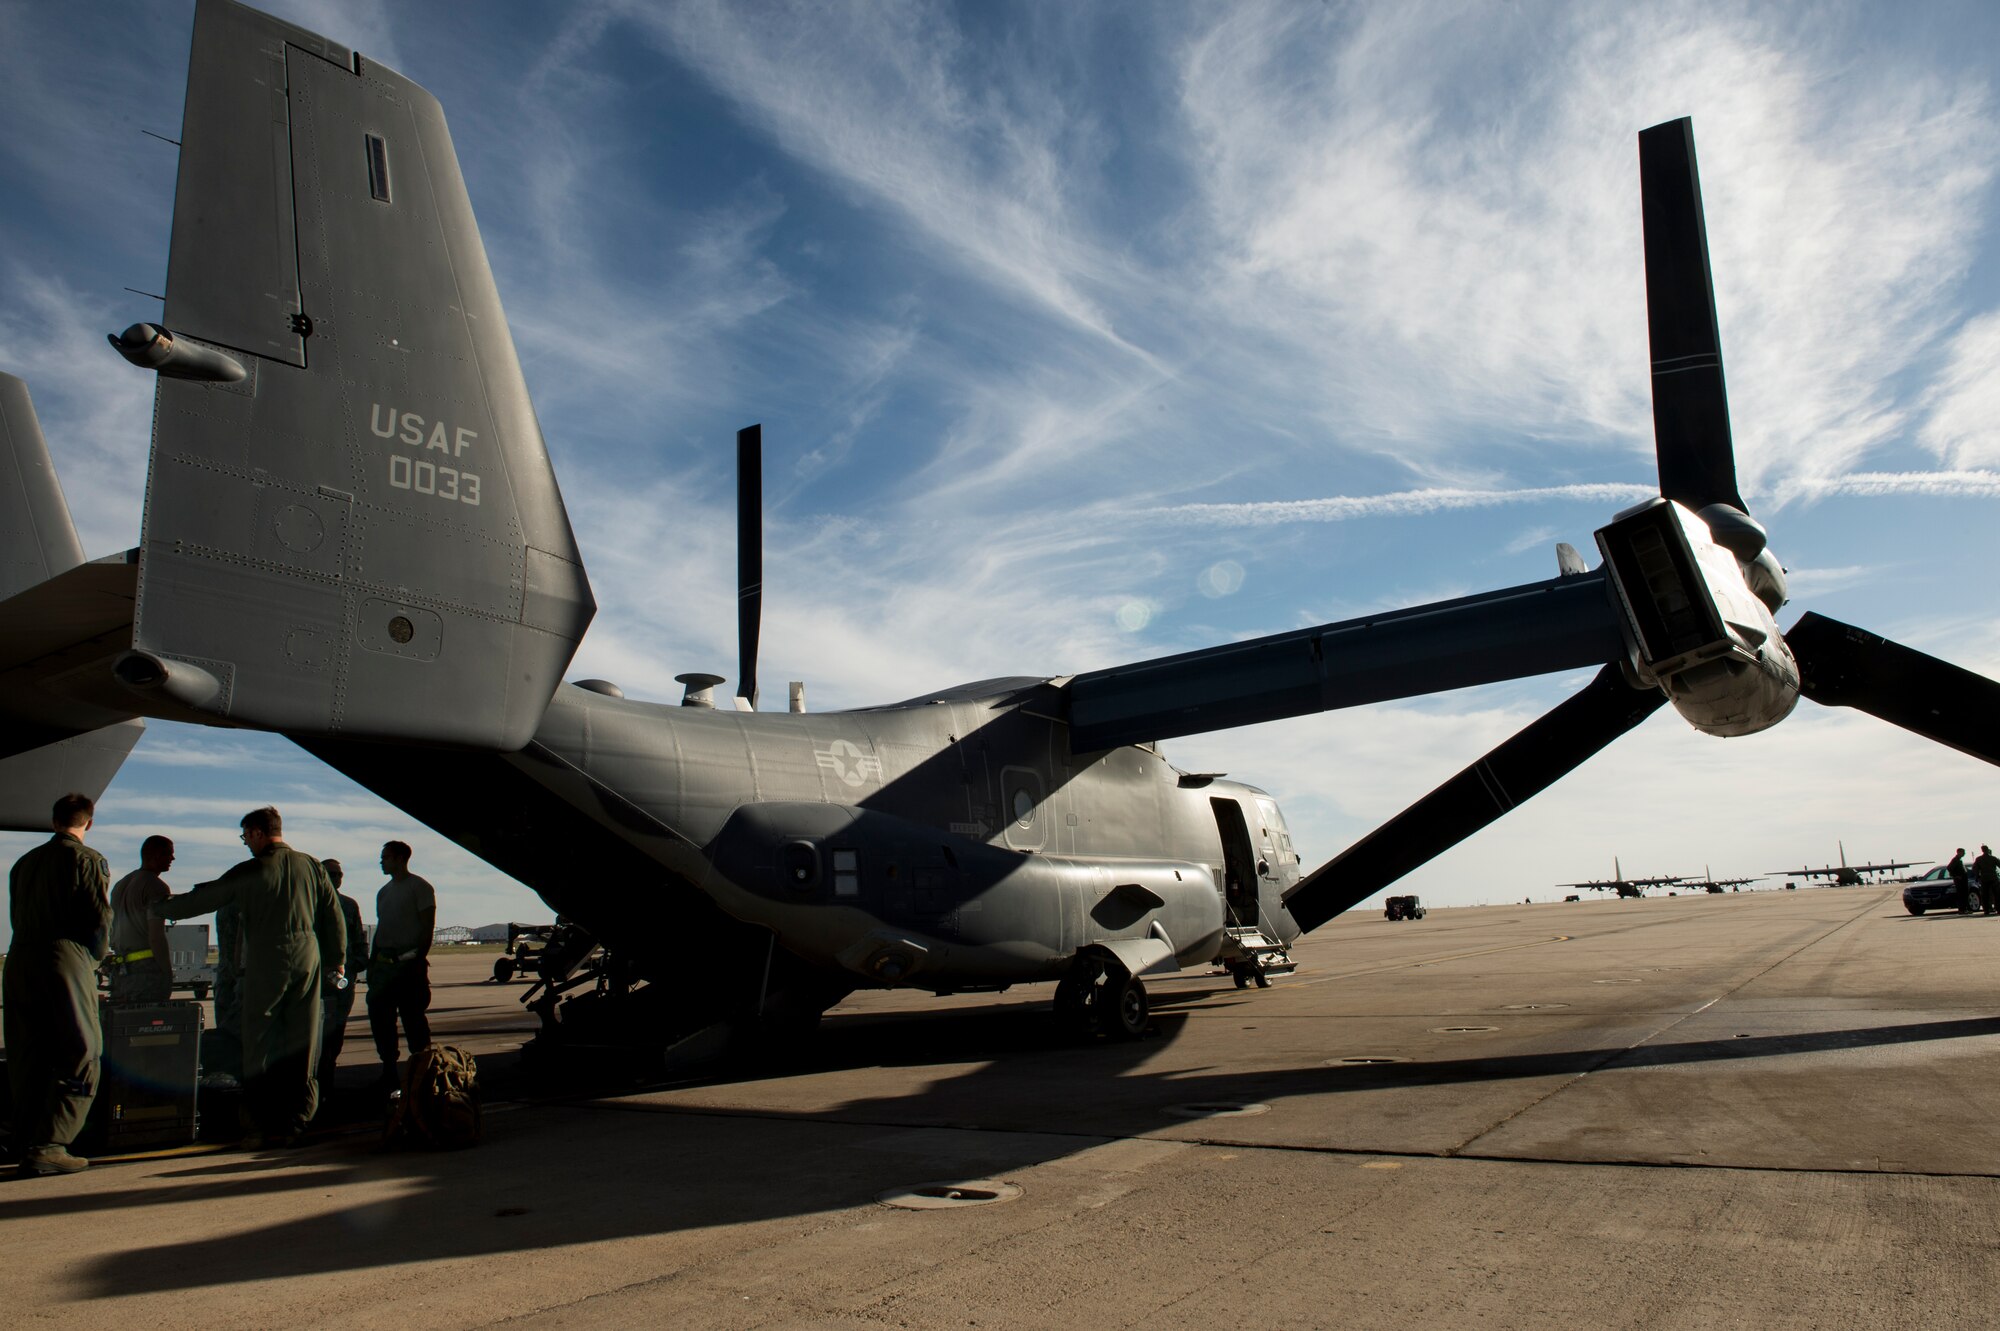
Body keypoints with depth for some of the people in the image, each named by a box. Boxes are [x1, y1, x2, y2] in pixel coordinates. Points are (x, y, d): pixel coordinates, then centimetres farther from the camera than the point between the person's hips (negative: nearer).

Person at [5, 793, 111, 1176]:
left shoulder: (24, 862, 15)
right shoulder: (88, 860, -4)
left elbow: (17, 917, 15)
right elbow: (99, 918, -8)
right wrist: (93, 960, 9)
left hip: (18, 965, 7)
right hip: (66, 964, -7)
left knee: (27, 1060, 12)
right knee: (79, 1058, -1)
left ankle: (28, 1143, 16)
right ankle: (48, 1146, -7)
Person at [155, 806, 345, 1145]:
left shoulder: (249, 872, -6)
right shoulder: (311, 866, 4)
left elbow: (202, 899, 3)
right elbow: (333, 916, 6)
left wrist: (159, 908, 21)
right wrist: (337, 959, 16)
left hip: (266, 964, -3)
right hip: (308, 961, 3)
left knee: (258, 1045, 7)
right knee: (300, 1045, 8)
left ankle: (259, 1125, 11)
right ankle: (293, 1124, 11)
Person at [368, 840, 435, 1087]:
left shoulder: (419, 887, -4)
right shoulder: (384, 892, 19)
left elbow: (428, 926, -9)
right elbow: (380, 928, 21)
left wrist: (419, 958, -17)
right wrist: (372, 962, 14)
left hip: (408, 962, -8)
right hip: (384, 962, 8)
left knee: (413, 1016, -5)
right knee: (378, 1013, 6)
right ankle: (388, 1068, 15)